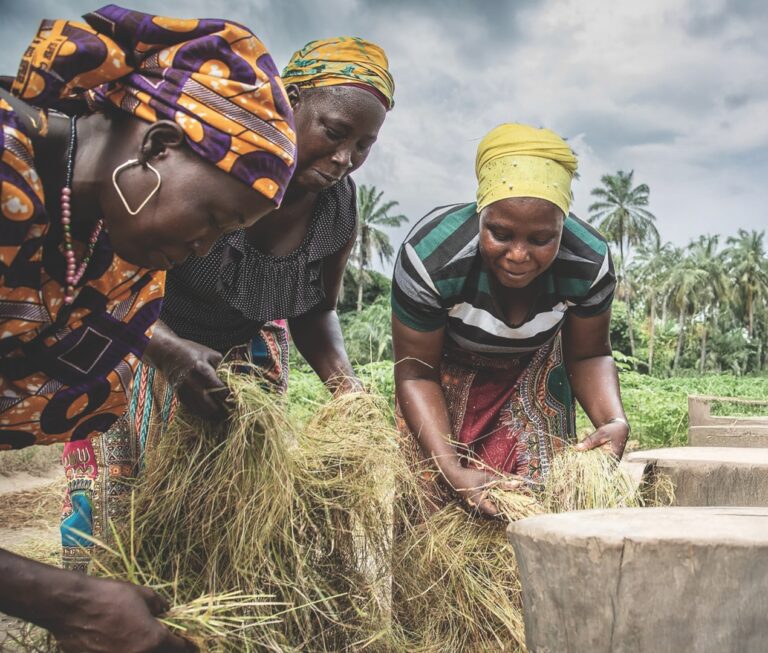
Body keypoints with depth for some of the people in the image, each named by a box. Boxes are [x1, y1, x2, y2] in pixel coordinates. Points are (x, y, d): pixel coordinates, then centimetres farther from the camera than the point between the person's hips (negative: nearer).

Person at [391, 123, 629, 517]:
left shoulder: (589, 263, -27)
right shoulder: (430, 257, -35)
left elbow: (589, 355, -9)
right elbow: (416, 373, -24)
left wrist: (613, 421, -29)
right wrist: (451, 470, -35)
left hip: (532, 373, 2)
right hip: (450, 373, -1)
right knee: (430, 497, -9)